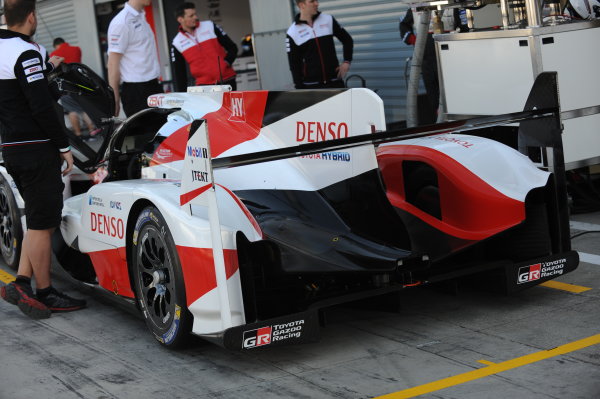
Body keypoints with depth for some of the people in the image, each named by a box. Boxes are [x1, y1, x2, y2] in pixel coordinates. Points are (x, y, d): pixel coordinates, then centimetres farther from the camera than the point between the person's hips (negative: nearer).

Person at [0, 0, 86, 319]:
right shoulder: (26, 53, -16)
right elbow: (41, 107, -21)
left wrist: (47, 68, 42)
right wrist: (63, 146, -13)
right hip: (36, 149, -9)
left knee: (40, 220, 16)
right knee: (42, 223, -1)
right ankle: (44, 295, 7)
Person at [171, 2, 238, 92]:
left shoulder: (210, 26, 0)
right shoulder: (177, 44, 1)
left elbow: (232, 47, 5)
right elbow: (179, 73, 4)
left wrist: (226, 62, -12)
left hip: (227, 81, 1)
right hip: (204, 85, 0)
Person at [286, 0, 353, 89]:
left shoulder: (328, 20, 3)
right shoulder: (292, 32, -3)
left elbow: (347, 39, 13)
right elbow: (294, 64, -1)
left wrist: (347, 61, 1)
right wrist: (299, 88, -7)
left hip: (335, 81, 3)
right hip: (311, 86, -2)